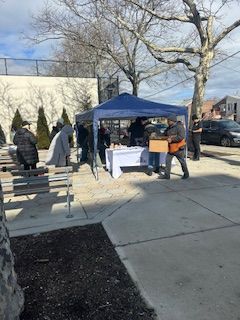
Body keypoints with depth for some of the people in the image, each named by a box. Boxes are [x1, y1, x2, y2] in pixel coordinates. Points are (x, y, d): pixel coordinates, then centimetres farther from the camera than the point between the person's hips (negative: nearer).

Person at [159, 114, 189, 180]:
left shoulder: (179, 127, -16)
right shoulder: (169, 127, 9)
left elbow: (181, 137, -25)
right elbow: (165, 134, 19)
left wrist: (171, 139, -26)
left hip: (178, 148, -8)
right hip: (171, 147, 8)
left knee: (182, 161, 8)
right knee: (167, 160, 3)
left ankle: (186, 174, 26)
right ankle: (166, 175, 10)